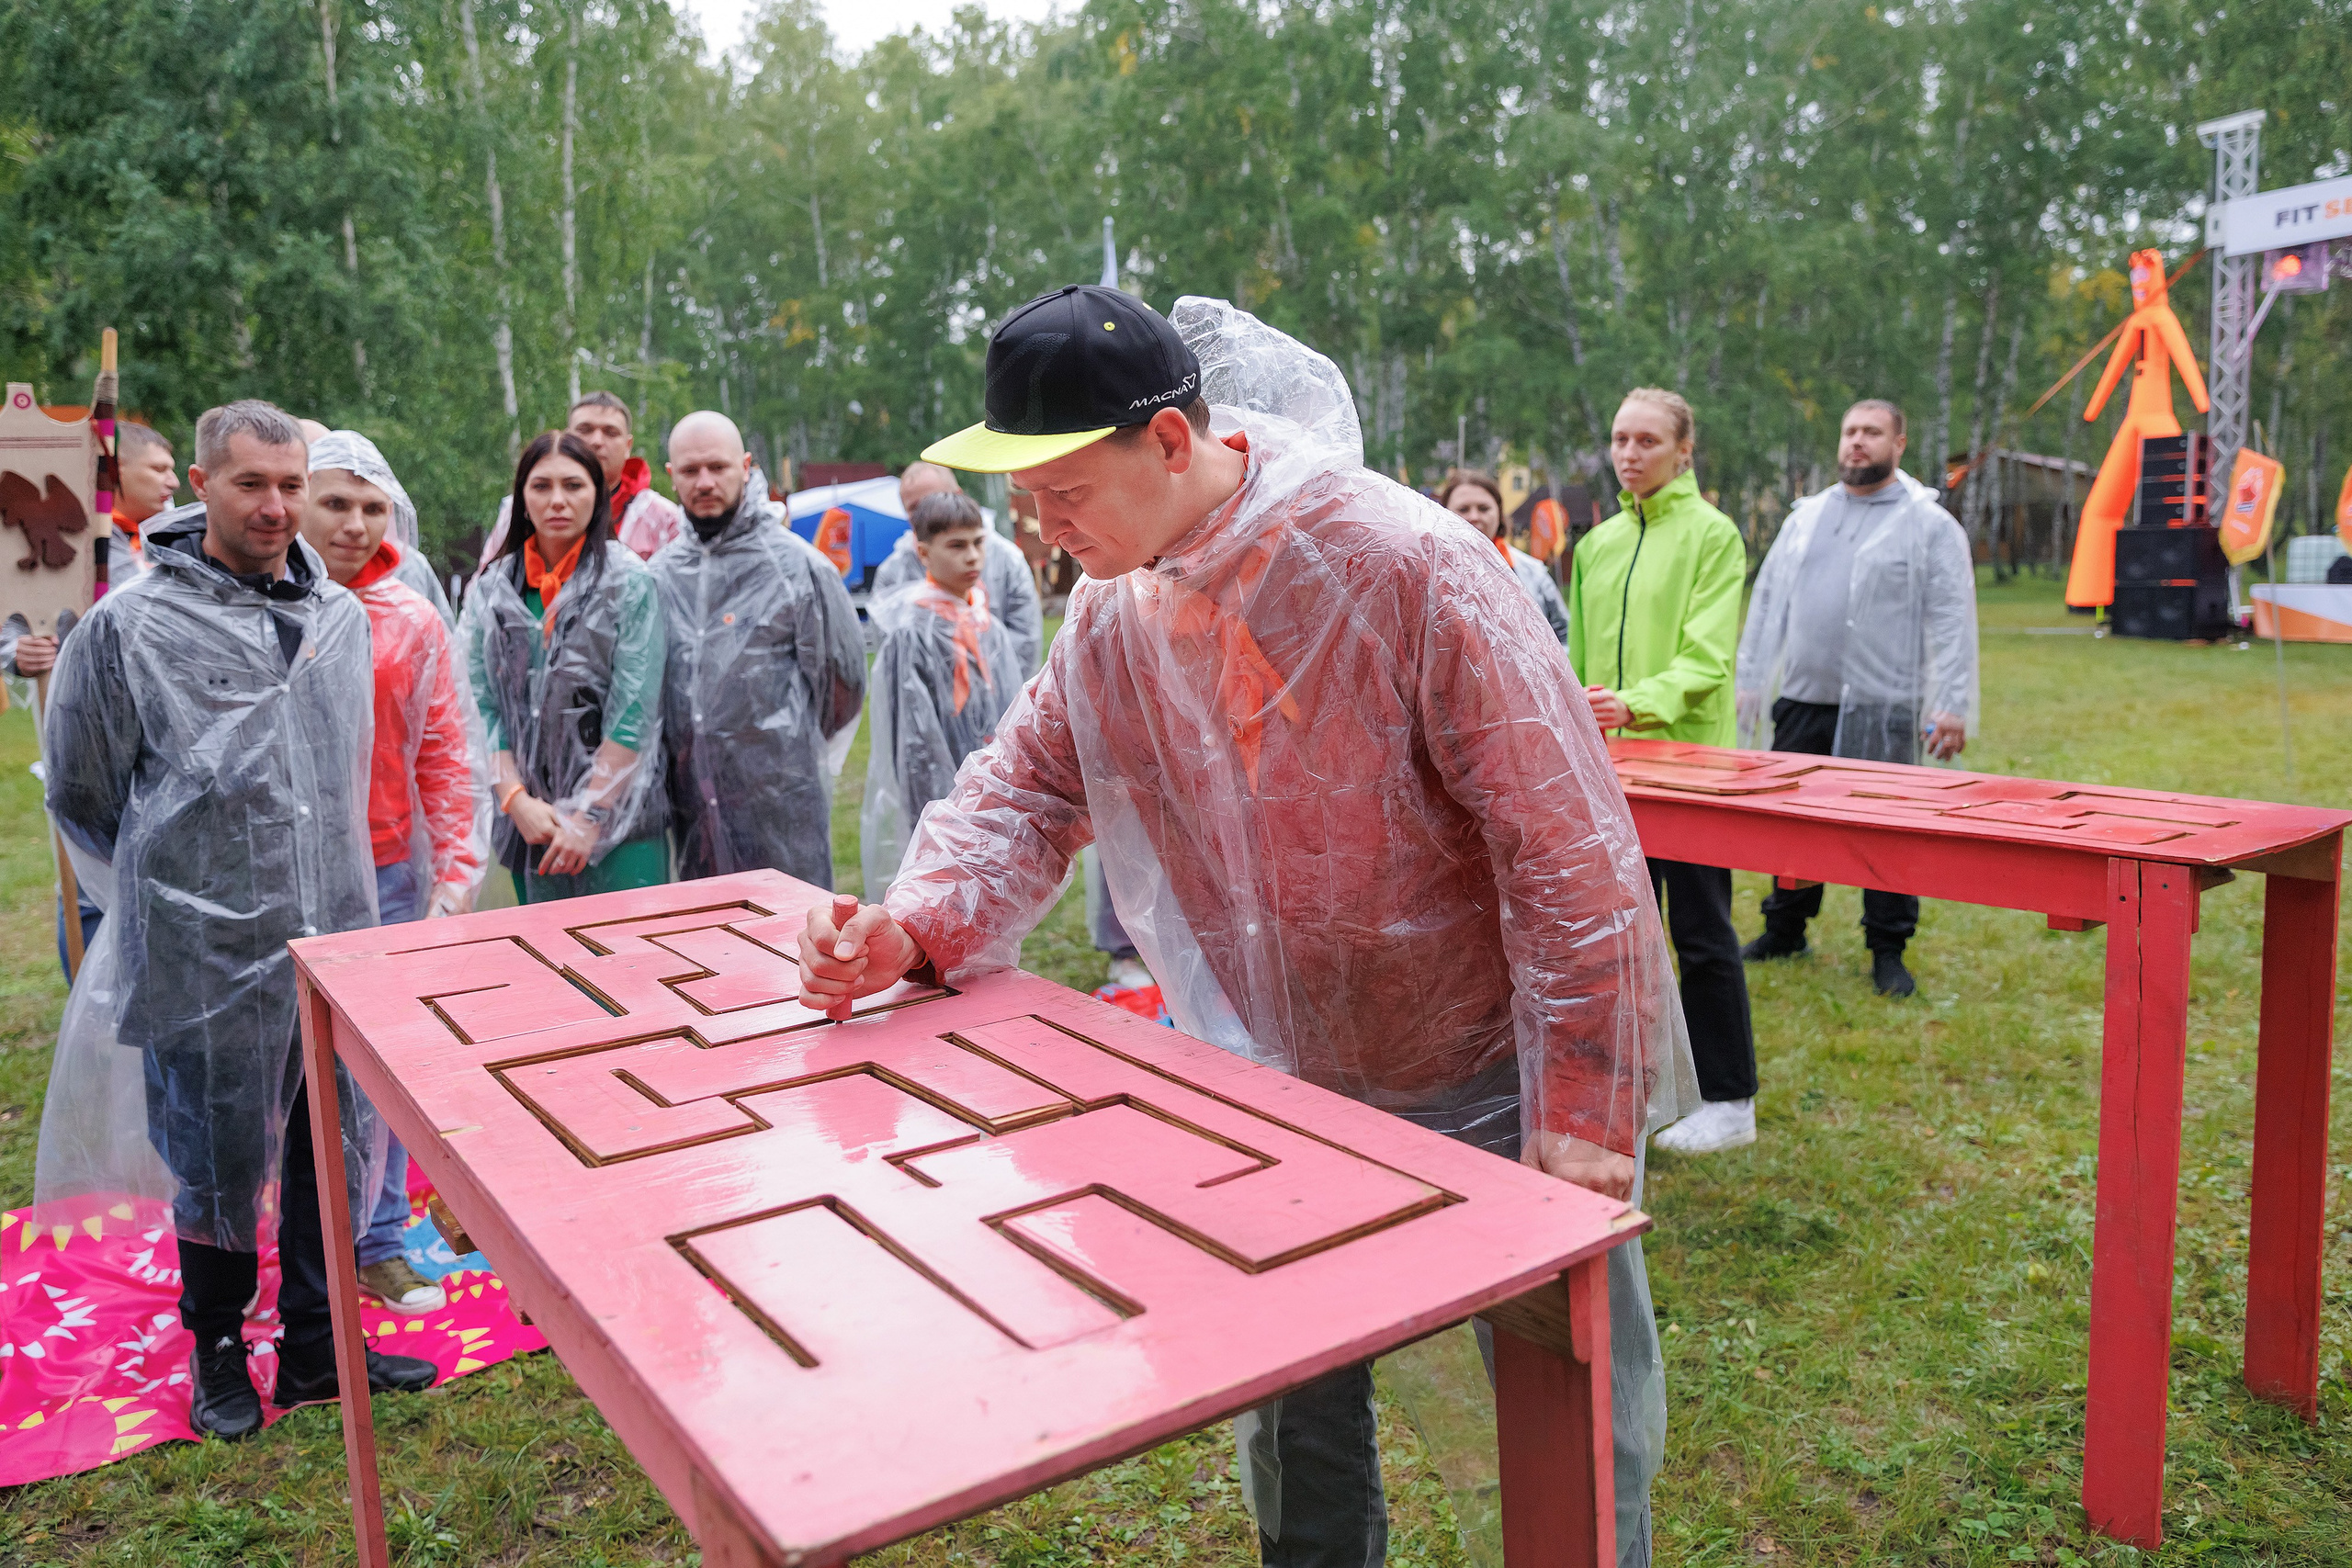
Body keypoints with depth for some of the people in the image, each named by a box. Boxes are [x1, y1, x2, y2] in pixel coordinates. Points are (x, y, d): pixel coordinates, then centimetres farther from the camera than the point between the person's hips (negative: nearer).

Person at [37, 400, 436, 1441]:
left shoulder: (340, 615, 6)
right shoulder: (129, 624, -8)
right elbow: (79, 791, 2)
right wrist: (176, 886, 9)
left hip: (336, 938, 4)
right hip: (204, 959, -4)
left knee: (332, 1151, 13)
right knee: (217, 1161, 10)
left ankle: (316, 1348, 31)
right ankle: (217, 1349, 33)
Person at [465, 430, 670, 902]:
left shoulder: (630, 582, -3)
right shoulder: (491, 588, 8)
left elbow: (634, 712, -9)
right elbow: (481, 705, 3)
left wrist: (589, 818, -12)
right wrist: (516, 799, -9)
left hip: (621, 815, -3)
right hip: (527, 823, 3)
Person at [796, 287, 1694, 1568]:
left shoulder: (1407, 564, -25)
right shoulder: (1109, 611, -5)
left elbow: (1565, 842, -23)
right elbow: (1023, 787, 3)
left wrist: (1582, 1111, -21)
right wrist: (914, 923, -18)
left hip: (1491, 1079, -5)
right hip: (1283, 1082, 6)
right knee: (1288, 1423, 21)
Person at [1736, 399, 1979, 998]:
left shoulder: (1931, 525, 0)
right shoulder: (1806, 517, 15)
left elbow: (1953, 623, -5)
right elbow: (1768, 603, 18)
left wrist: (1952, 707, -12)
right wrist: (1749, 680, 13)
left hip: (1882, 708, -4)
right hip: (1800, 703, 5)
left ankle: (1888, 952, 13)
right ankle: (1784, 931, 27)